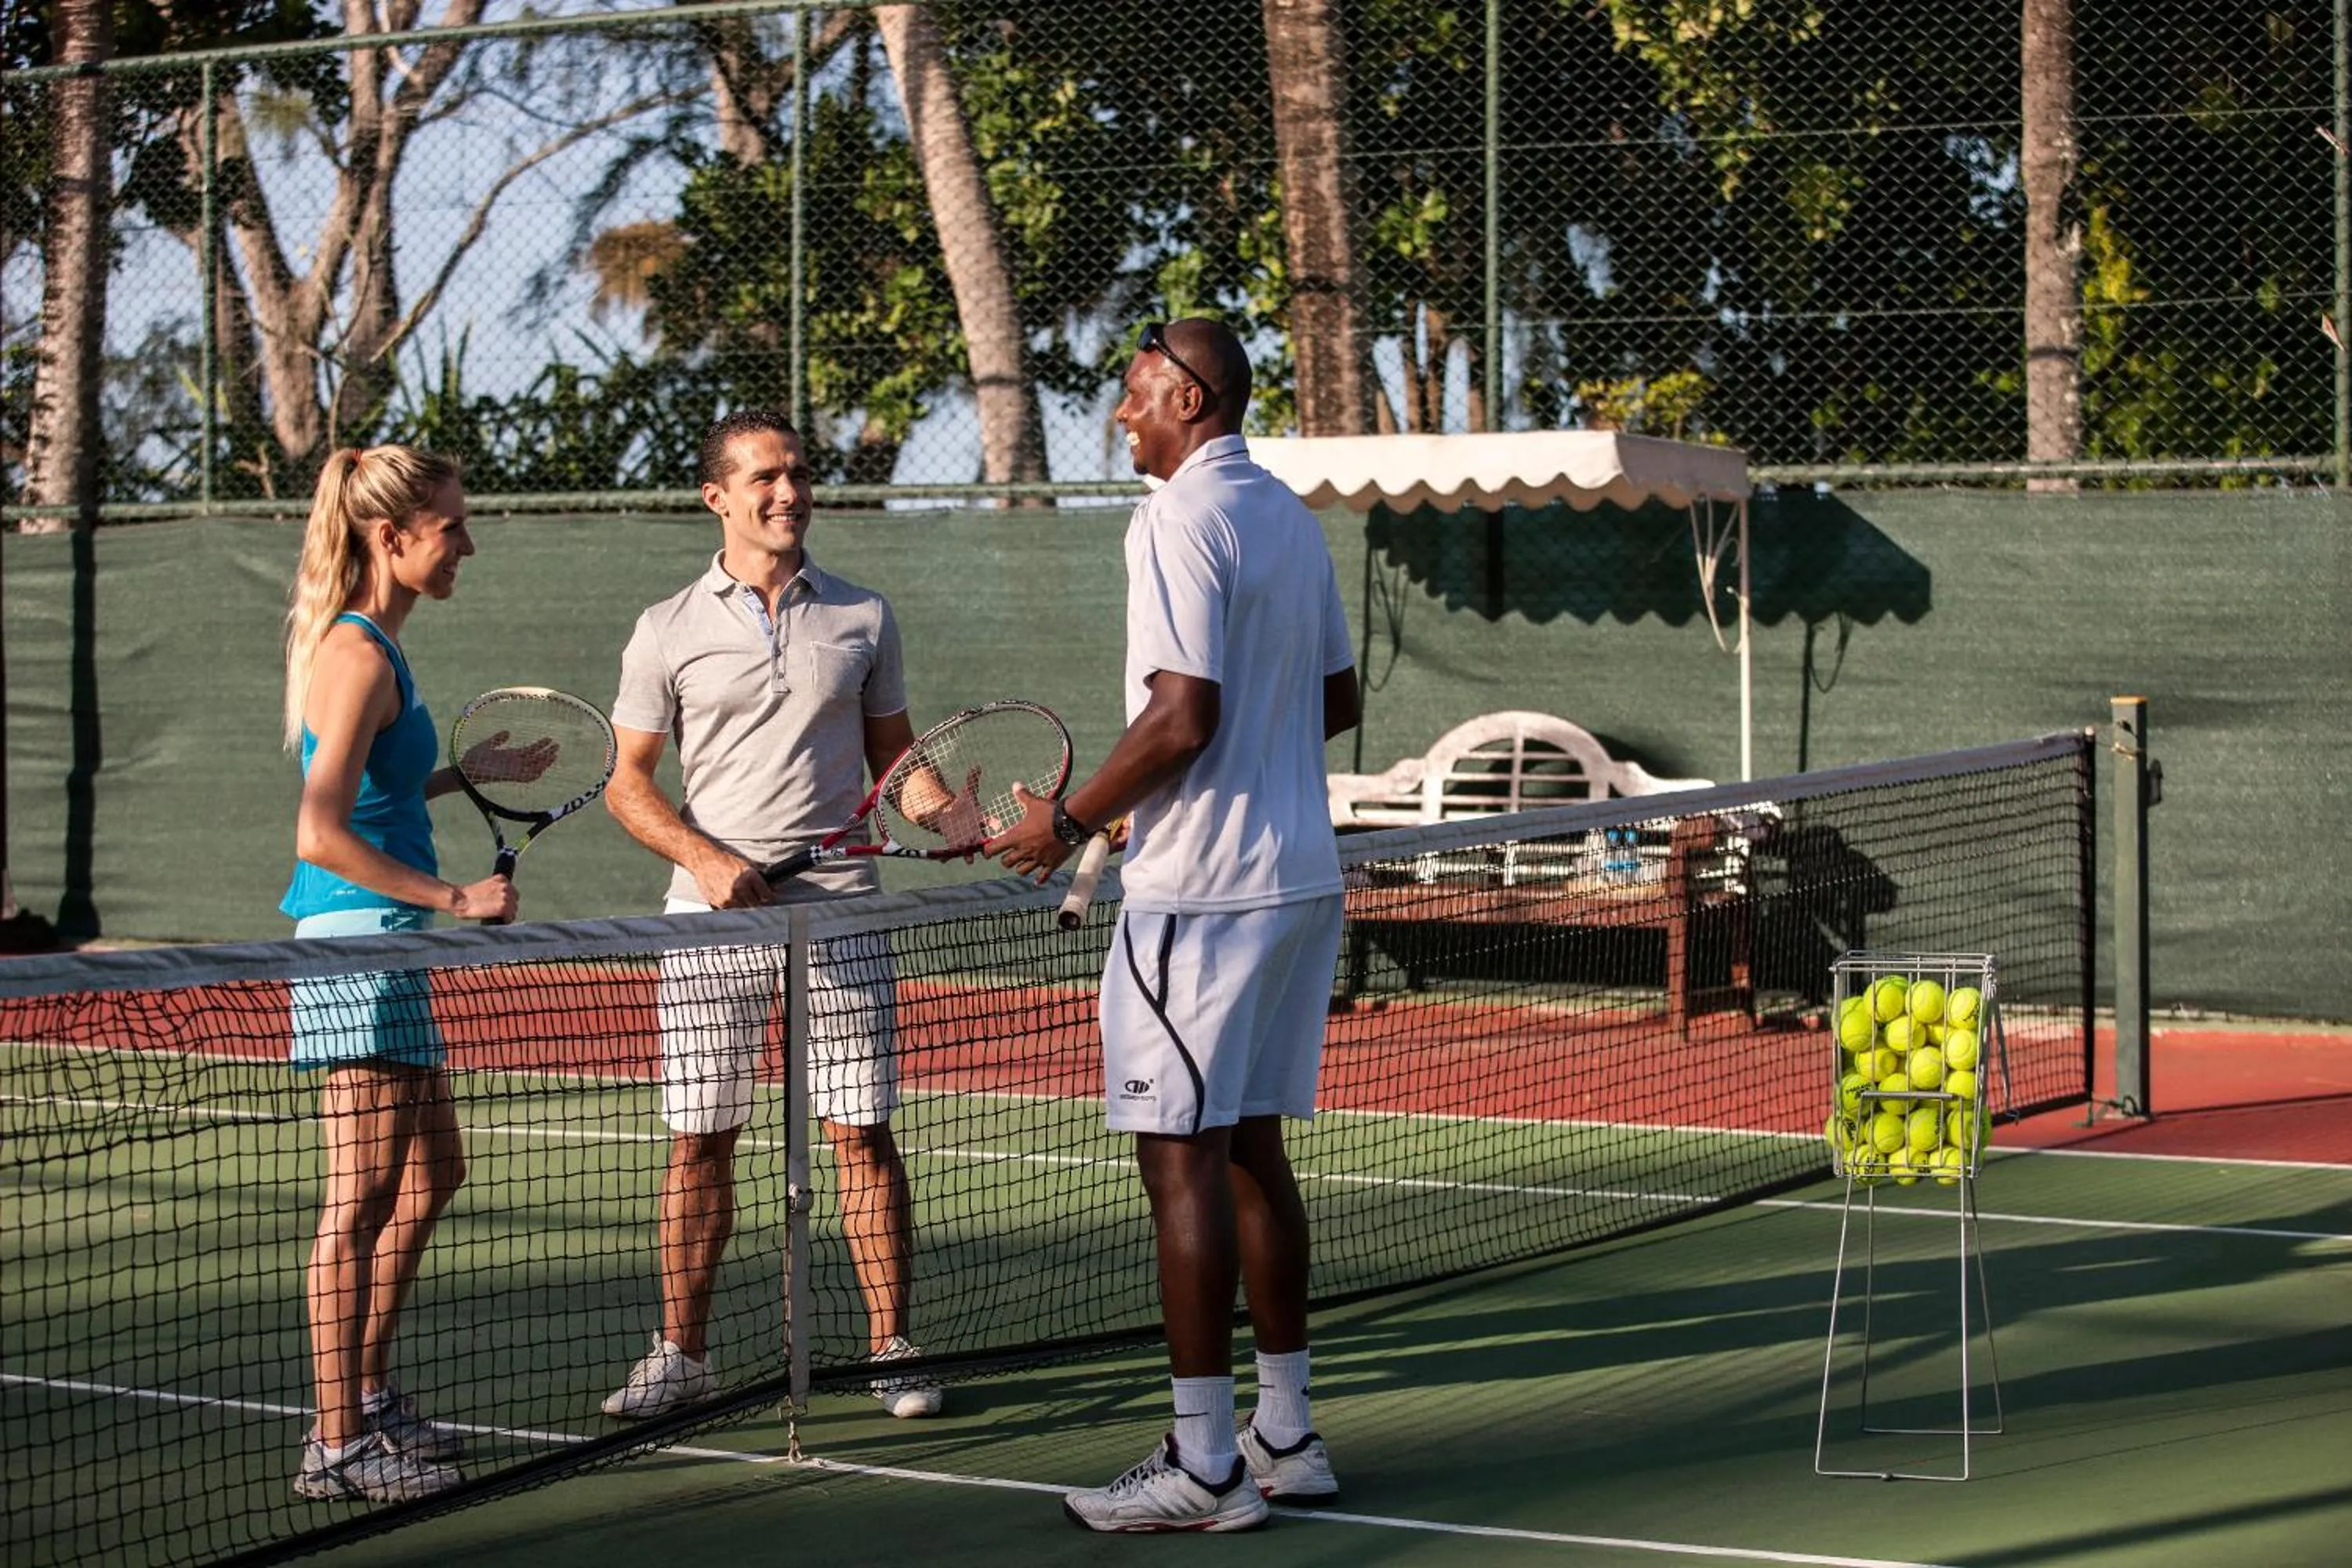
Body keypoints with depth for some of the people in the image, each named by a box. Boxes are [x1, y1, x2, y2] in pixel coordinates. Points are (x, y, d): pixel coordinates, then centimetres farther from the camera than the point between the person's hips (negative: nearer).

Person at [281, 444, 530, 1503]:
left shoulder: (359, 644, 15)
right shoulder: (360, 656, -16)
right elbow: (323, 837, -23)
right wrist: (456, 898, -21)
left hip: (382, 944, 10)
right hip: (357, 939, -10)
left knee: (431, 1176, 19)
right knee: (363, 1199, -5)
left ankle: (366, 1394, 30)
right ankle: (337, 1444, 1)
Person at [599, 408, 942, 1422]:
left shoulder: (862, 618, 9)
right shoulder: (669, 632, 3)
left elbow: (893, 754, 16)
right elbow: (628, 779, 4)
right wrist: (704, 857, -11)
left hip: (836, 904, 1)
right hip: (711, 914, -1)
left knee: (861, 1132, 0)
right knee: (699, 1139, 3)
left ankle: (892, 1349, 8)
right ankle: (681, 1354, 14)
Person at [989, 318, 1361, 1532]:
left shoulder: (1180, 521, -13)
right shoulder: (1292, 519, 14)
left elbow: (1183, 712, -21)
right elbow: (1337, 700, 20)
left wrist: (1070, 818, -11)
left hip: (1199, 887, -9)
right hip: (1300, 874, 9)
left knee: (1182, 1158, -6)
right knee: (1252, 1148, 14)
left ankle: (1203, 1466, -5)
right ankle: (1285, 1435, 17)